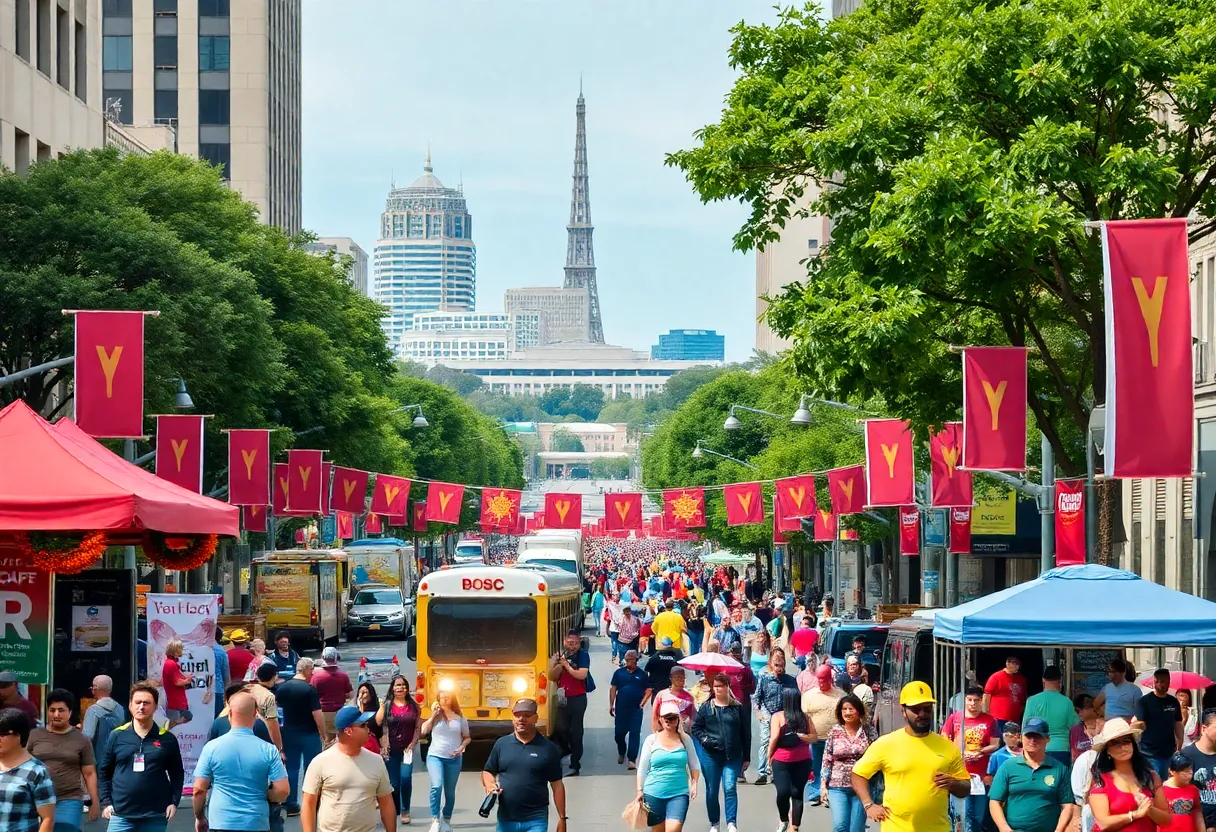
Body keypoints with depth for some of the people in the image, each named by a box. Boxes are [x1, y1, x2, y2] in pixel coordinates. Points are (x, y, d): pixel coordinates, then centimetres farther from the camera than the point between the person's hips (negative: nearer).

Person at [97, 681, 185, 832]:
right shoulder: (117, 736, 3)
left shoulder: (167, 739, 3)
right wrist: (106, 802, 1)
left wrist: (174, 802, -2)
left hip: (156, 816, 0)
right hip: (121, 814, 0)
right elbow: (103, 771, 9)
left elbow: (177, 774, 9)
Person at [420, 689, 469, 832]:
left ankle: (446, 820, 26)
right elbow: (424, 731, -8)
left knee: (450, 791, 10)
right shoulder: (435, 716, 3)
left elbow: (467, 737, 12)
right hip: (435, 756, -2)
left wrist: (461, 748, -6)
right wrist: (433, 715, -9)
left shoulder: (460, 718, 4)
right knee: (436, 786, -22)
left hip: (454, 759, 2)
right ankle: (435, 820, -16)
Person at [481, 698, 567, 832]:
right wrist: (490, 785, -7)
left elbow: (557, 785, 2)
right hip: (506, 819, 3)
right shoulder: (501, 744, 6)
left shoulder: (548, 748, -1)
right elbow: (488, 771, 16)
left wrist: (562, 818, -1)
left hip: (536, 821, -3)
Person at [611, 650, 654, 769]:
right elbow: (613, 689, 4)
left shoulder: (642, 674, 3)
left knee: (635, 734, -4)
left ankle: (632, 760, -3)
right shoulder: (619, 672, 4)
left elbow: (648, 690, 5)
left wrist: (643, 702, -9)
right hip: (621, 708, 1)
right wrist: (611, 704, -2)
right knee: (619, 732, 7)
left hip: (636, 709, -1)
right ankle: (621, 753, 34)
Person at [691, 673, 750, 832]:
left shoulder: (738, 708, 2)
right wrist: (705, 739, -10)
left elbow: (746, 734, 5)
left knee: (730, 788, -15)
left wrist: (746, 757, 5)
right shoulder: (706, 707, 4)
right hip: (710, 755, 2)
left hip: (733, 757, -2)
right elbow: (696, 728, 9)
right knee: (712, 790, 8)